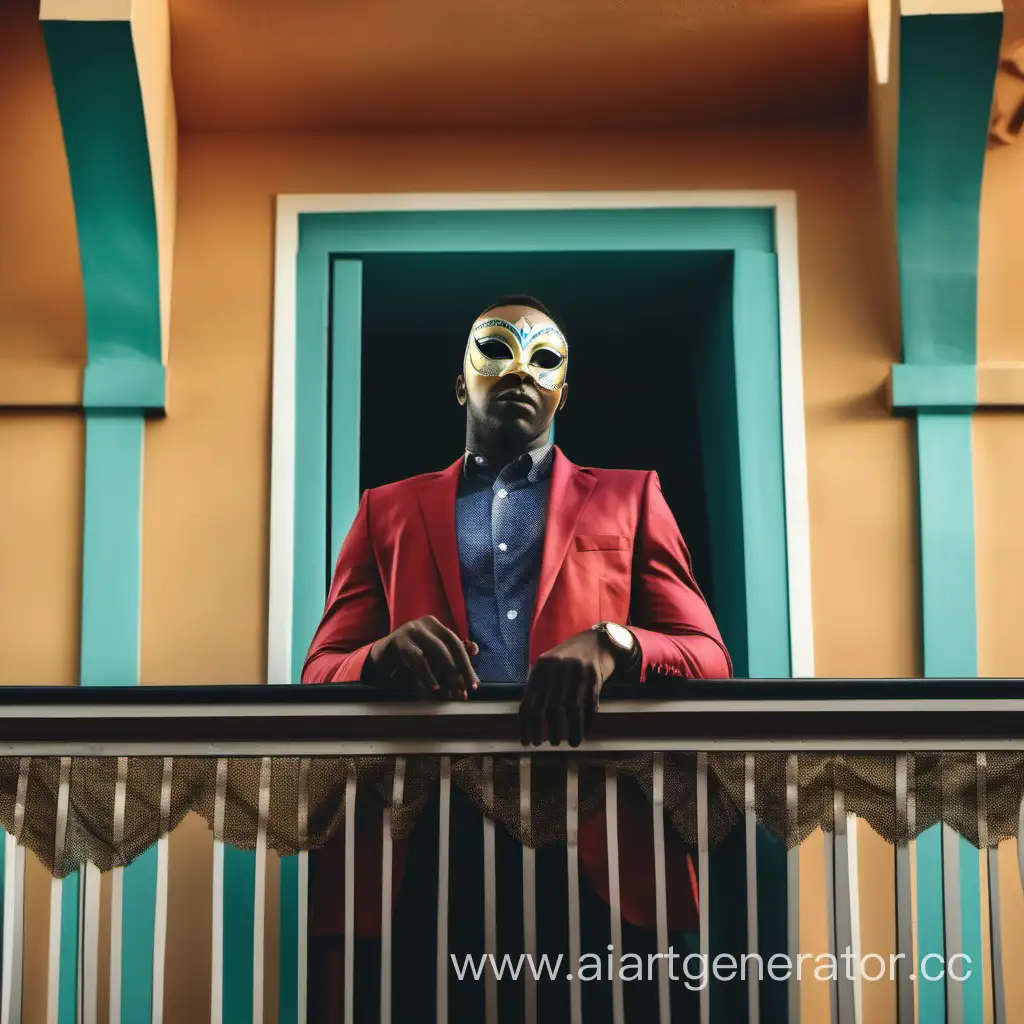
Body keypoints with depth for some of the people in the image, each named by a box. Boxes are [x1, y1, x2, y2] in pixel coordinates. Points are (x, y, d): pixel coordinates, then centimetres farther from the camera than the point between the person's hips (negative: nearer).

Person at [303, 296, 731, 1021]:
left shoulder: (629, 500, 19)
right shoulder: (388, 512, 21)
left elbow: (709, 660, 8)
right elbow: (320, 674, 12)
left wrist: (612, 644, -14)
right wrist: (383, 658, -13)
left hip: (597, 850, 0)